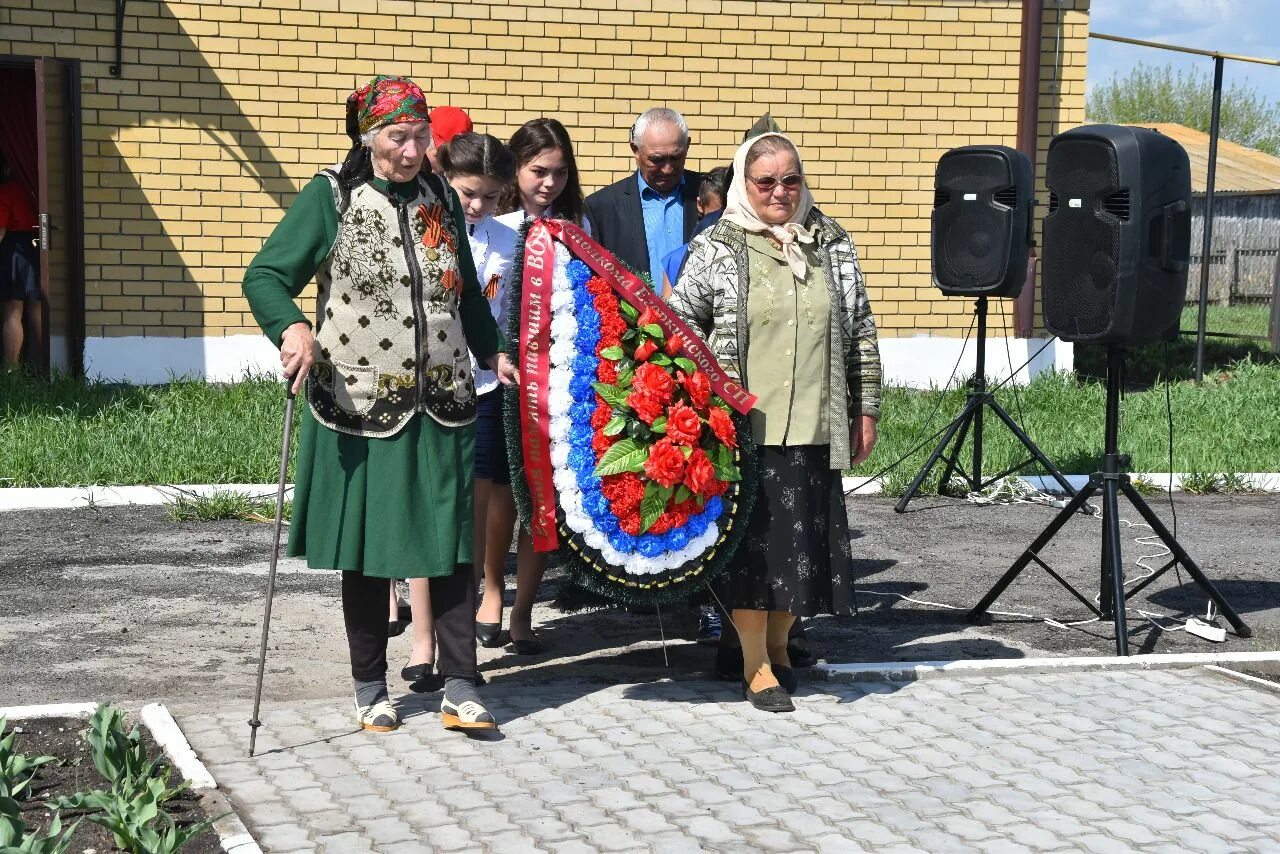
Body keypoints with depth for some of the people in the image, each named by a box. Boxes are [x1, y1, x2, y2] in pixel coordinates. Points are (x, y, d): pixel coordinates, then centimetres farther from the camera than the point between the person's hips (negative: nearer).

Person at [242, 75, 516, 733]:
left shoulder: (440, 198, 11)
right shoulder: (331, 196, -3)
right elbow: (265, 276, -9)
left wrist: (491, 351, 17)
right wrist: (293, 328, -27)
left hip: (443, 403, 3)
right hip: (359, 403, -3)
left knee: (451, 540, 0)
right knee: (366, 545, 6)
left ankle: (459, 689, 6)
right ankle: (370, 689, 19)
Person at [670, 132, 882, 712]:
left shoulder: (832, 244, 10)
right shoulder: (717, 248, 0)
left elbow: (860, 332, 13)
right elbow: (680, 321, 5)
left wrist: (865, 409, 11)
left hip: (814, 426, 3)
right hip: (746, 425, -3)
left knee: (804, 536, 7)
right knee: (753, 537, 0)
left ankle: (778, 643, 28)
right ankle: (755, 663, 11)